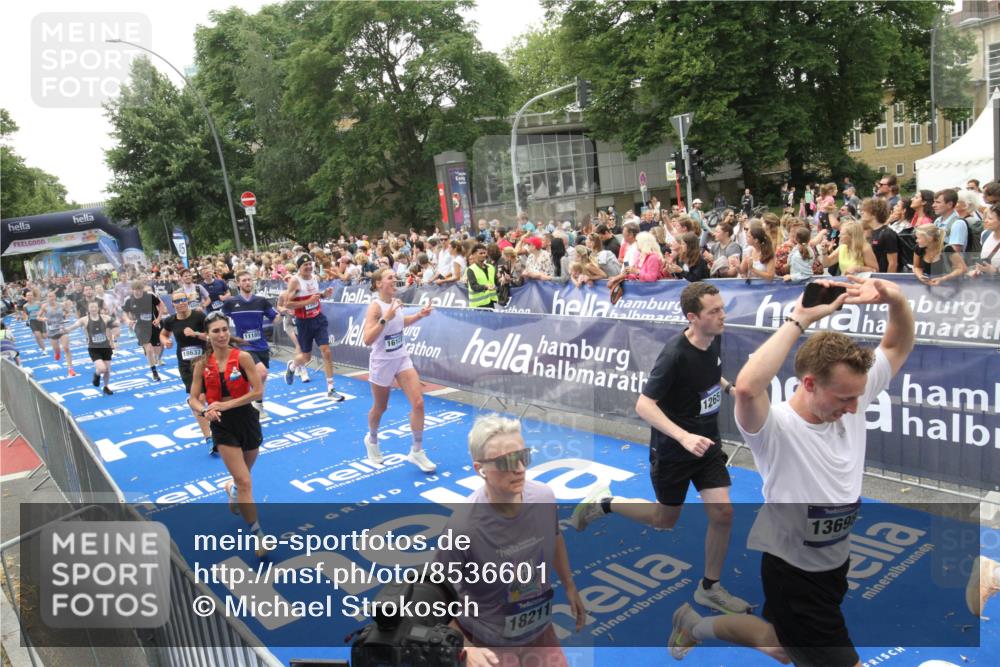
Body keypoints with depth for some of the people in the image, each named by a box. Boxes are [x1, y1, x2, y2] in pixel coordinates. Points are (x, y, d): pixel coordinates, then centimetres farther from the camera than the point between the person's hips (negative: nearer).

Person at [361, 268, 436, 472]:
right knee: (380, 408, 13)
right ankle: (372, 440, 44)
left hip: (402, 358, 6)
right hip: (382, 362, -5)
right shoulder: (375, 306, -19)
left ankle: (416, 451, 6)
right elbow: (368, 339, -29)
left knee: (418, 402, -6)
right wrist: (385, 318, -36)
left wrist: (419, 315, 9)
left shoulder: (394, 301, 1)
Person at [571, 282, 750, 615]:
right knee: (665, 519, 11)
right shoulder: (675, 354, -28)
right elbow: (644, 405, -28)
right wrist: (684, 437, -38)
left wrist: (730, 386, 1)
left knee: (722, 513, -2)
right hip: (671, 450, -6)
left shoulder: (715, 340, -5)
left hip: (707, 443, 6)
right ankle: (603, 503, 34)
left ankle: (709, 588, 19)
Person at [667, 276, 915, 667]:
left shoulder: (851, 400, -11)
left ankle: (696, 624, 50)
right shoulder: (776, 429, -31)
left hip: (837, 564, 7)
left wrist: (896, 300, -26)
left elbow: (899, 346, -4)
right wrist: (800, 319, -48)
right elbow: (747, 388, -54)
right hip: (794, 574, -7)